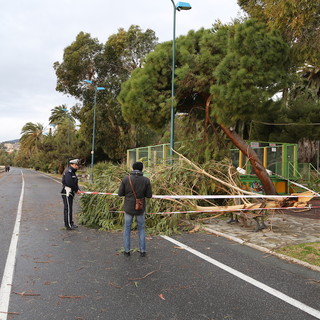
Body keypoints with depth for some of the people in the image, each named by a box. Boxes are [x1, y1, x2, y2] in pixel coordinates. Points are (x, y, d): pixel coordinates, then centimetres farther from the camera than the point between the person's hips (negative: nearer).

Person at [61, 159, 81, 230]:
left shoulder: (73, 172, 18)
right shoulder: (68, 172, -15)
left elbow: (75, 183, 17)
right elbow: (69, 183, -24)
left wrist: (77, 189, -1)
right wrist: (76, 190, -13)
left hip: (70, 193, 10)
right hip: (66, 193, -10)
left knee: (69, 208, 16)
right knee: (68, 209, -6)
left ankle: (70, 223, 24)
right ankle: (68, 225, -3)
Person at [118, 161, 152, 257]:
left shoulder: (126, 179, -11)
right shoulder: (146, 180, -11)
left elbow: (120, 193, -7)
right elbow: (149, 195, -7)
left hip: (128, 208, 0)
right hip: (140, 209, 0)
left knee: (127, 229, 14)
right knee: (141, 229, 16)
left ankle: (127, 251, 18)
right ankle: (142, 251, 18)